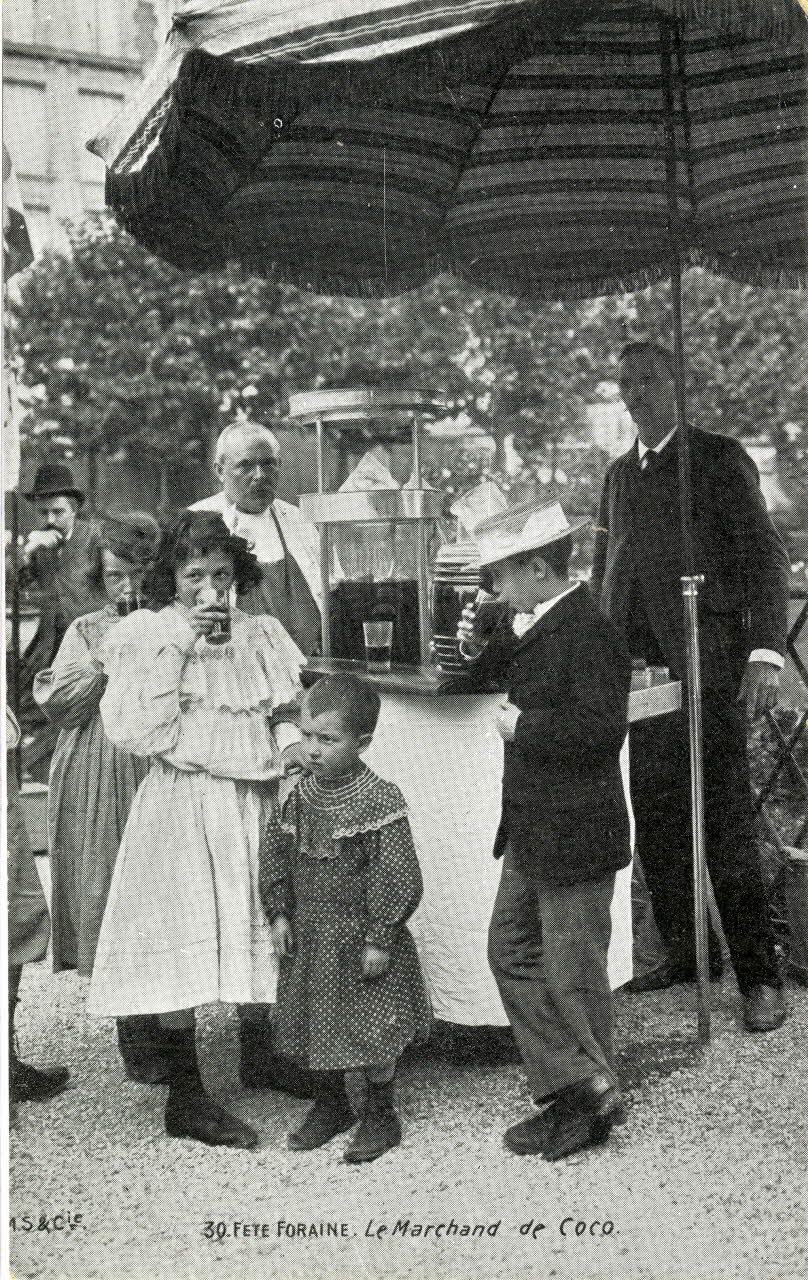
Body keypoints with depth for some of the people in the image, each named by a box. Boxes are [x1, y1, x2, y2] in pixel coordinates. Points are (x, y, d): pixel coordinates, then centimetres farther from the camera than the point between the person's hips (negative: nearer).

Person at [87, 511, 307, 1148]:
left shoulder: (260, 634, 10)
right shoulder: (147, 634, -2)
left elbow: (286, 712, 18)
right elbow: (136, 731, -14)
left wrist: (292, 742, -4)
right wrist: (177, 646, -15)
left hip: (255, 803, 4)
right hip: (181, 805, -4)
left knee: (259, 931, 5)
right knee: (182, 947, -4)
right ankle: (187, 1097, 7)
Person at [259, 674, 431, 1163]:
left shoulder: (381, 801, -18)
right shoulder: (301, 796, -1)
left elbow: (397, 877, -18)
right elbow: (276, 853, 10)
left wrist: (379, 939, -18)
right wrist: (280, 913, 5)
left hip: (361, 938, -6)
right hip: (311, 938, 6)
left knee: (373, 1029, 4)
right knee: (316, 1023, 15)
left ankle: (381, 1115, 22)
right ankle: (331, 1104, 35)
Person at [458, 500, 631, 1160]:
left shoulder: (590, 634, -20)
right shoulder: (537, 625, 9)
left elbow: (602, 730, -27)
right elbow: (510, 675, 25)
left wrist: (524, 727, -19)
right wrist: (479, 649, 6)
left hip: (574, 838, -10)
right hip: (532, 833, 10)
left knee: (573, 971, 3)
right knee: (510, 951, 15)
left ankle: (592, 1104, 22)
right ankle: (573, 1088, 24)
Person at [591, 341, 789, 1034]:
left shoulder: (719, 458, 2)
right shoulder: (620, 474, 19)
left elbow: (765, 558, -3)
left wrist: (766, 652, -13)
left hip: (706, 670, -5)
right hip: (638, 672, 6)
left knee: (727, 826, -6)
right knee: (656, 821, 7)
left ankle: (760, 976, 2)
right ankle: (681, 955, 19)